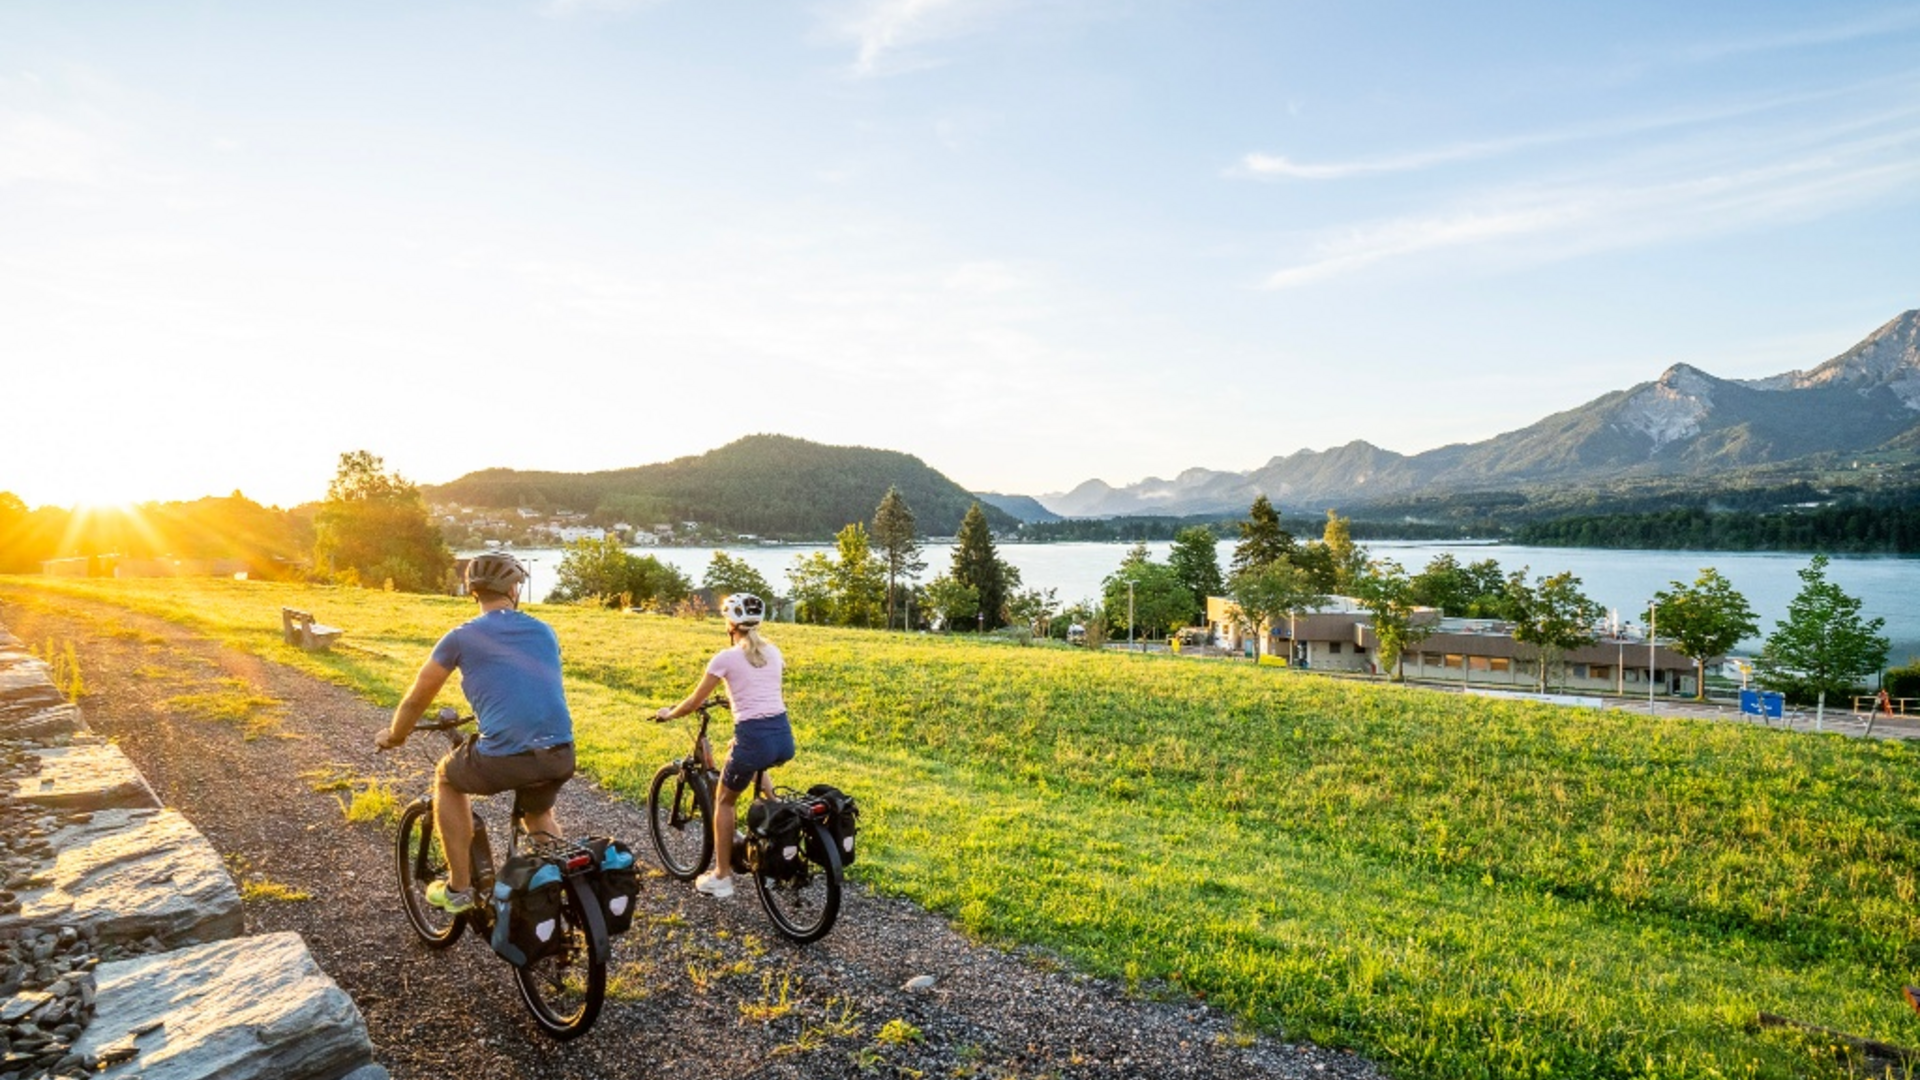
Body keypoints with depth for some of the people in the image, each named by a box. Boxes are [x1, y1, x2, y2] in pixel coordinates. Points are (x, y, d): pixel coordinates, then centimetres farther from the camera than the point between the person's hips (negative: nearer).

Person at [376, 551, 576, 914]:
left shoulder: (462, 637, 5)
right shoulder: (544, 632, 15)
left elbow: (417, 699, 17)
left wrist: (393, 737, 38)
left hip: (502, 758, -4)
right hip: (560, 755, 4)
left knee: (447, 777, 30)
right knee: (539, 815, 36)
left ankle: (459, 888, 31)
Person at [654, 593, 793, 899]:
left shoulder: (726, 658, -3)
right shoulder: (773, 652, 13)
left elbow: (693, 703, 4)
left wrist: (667, 713, 23)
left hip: (754, 739, -5)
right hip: (785, 738, 6)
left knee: (724, 801, 20)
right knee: (746, 759, 39)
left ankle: (721, 877, 24)